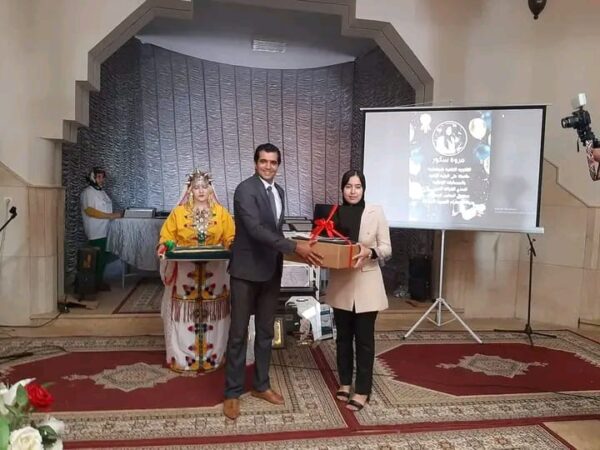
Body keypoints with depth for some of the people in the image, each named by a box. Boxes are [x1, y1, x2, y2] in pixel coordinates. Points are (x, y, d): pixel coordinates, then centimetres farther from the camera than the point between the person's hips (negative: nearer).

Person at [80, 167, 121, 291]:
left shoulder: (102, 192, 18)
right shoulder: (88, 192, -9)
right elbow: (90, 211, -19)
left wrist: (116, 214, 7)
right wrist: (110, 216, -21)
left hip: (105, 232, 9)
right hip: (96, 234, -8)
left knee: (104, 258, 12)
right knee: (99, 259, -4)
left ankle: (100, 281, 21)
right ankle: (97, 284, 6)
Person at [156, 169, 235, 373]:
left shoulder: (221, 212, 7)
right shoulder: (178, 212, 6)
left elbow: (231, 238, 4)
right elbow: (166, 237, 6)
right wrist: (167, 246, -15)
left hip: (214, 272, 1)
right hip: (185, 272, 0)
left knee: (212, 315, 5)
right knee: (185, 315, 1)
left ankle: (213, 357, 17)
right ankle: (182, 358, 13)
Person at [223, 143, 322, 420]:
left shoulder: (278, 191, 11)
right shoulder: (245, 189, -15)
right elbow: (256, 229, -27)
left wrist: (296, 247, 5)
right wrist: (295, 247, -29)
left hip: (271, 270, 7)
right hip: (246, 270, -7)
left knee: (265, 331, 15)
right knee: (239, 333, 3)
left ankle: (261, 385, 30)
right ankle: (232, 393, 17)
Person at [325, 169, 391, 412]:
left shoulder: (376, 212, -4)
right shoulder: (335, 213, 3)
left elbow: (386, 249, -4)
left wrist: (370, 252, -23)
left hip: (366, 285, -3)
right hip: (341, 284, 3)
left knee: (364, 339, 5)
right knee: (343, 337, 14)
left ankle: (362, 390, 18)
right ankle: (345, 382, 31)